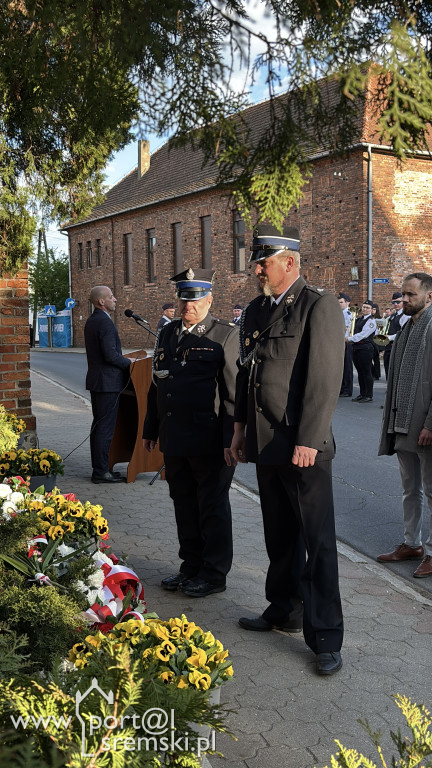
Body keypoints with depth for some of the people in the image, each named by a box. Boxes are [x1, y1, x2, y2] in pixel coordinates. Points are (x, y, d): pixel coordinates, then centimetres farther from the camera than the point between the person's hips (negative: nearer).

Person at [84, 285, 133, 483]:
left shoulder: (91, 321, 14)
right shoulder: (105, 322, -18)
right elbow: (111, 355, -23)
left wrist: (123, 360, 16)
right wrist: (128, 362, -7)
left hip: (96, 380, 10)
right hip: (107, 382, -10)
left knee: (99, 426, 14)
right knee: (105, 428, -5)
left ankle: (99, 468, 21)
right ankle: (101, 472, -1)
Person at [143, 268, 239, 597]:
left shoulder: (226, 335, -7)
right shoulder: (167, 333, 14)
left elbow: (235, 393, -10)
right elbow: (156, 385, 19)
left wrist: (232, 439, -14)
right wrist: (151, 429, 18)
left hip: (210, 441, -6)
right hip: (174, 440, 7)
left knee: (213, 508, 5)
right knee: (184, 506, 15)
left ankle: (215, 573, 17)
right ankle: (191, 567, 29)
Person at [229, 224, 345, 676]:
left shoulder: (319, 306, -9)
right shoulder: (255, 311, 14)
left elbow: (326, 379, -15)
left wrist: (308, 440, -19)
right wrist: (240, 428, 17)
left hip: (303, 447, -7)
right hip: (265, 444, 7)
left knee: (318, 543, 1)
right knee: (279, 537, 18)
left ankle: (325, 638, 11)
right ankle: (284, 610, 34)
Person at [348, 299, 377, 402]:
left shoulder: (371, 321, -9)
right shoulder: (358, 319, 17)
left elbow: (363, 334, -17)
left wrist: (350, 339, -13)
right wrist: (351, 339, 6)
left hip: (365, 348, -8)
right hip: (356, 347, 8)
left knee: (367, 372, -5)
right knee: (360, 372, 13)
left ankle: (369, 396, -1)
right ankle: (362, 394, 20)